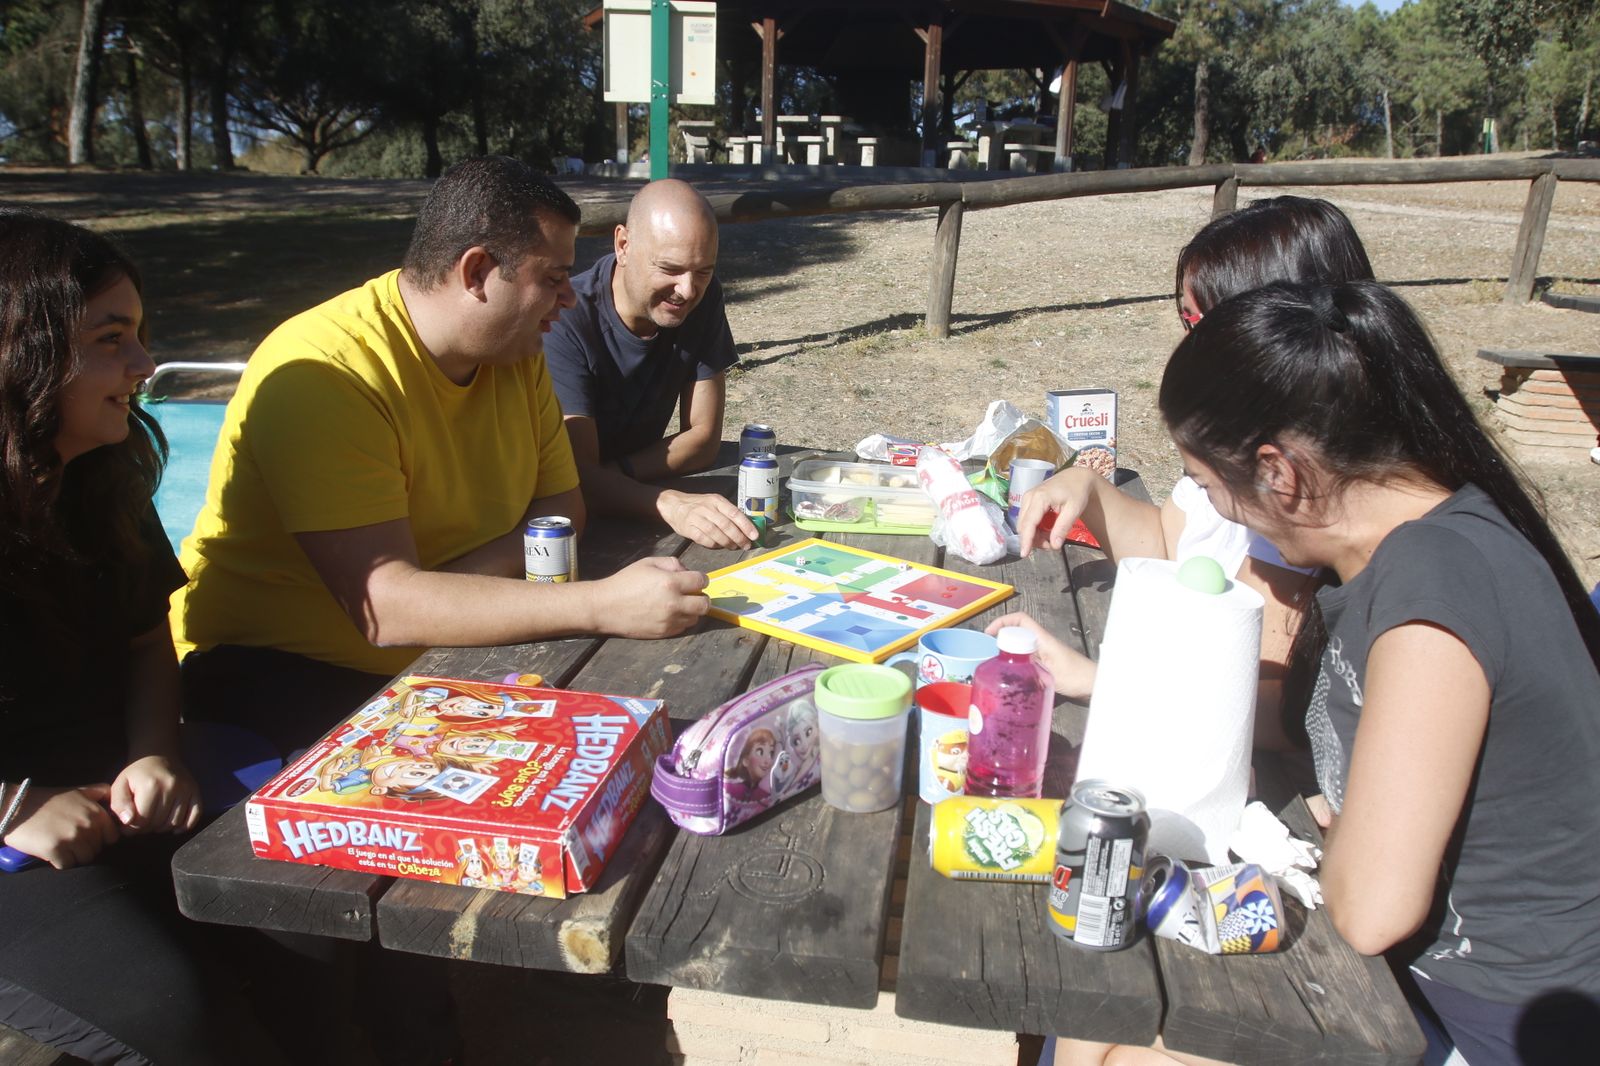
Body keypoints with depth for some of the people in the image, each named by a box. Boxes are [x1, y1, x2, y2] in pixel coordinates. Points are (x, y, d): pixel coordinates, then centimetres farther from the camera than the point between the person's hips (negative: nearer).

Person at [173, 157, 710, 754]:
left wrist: (444, 589, -19)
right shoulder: (321, 377, -25)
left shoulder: (514, 349, 0)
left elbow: (561, 506, 1)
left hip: (442, 647, 8)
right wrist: (605, 604, -39)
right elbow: (385, 607, -33)